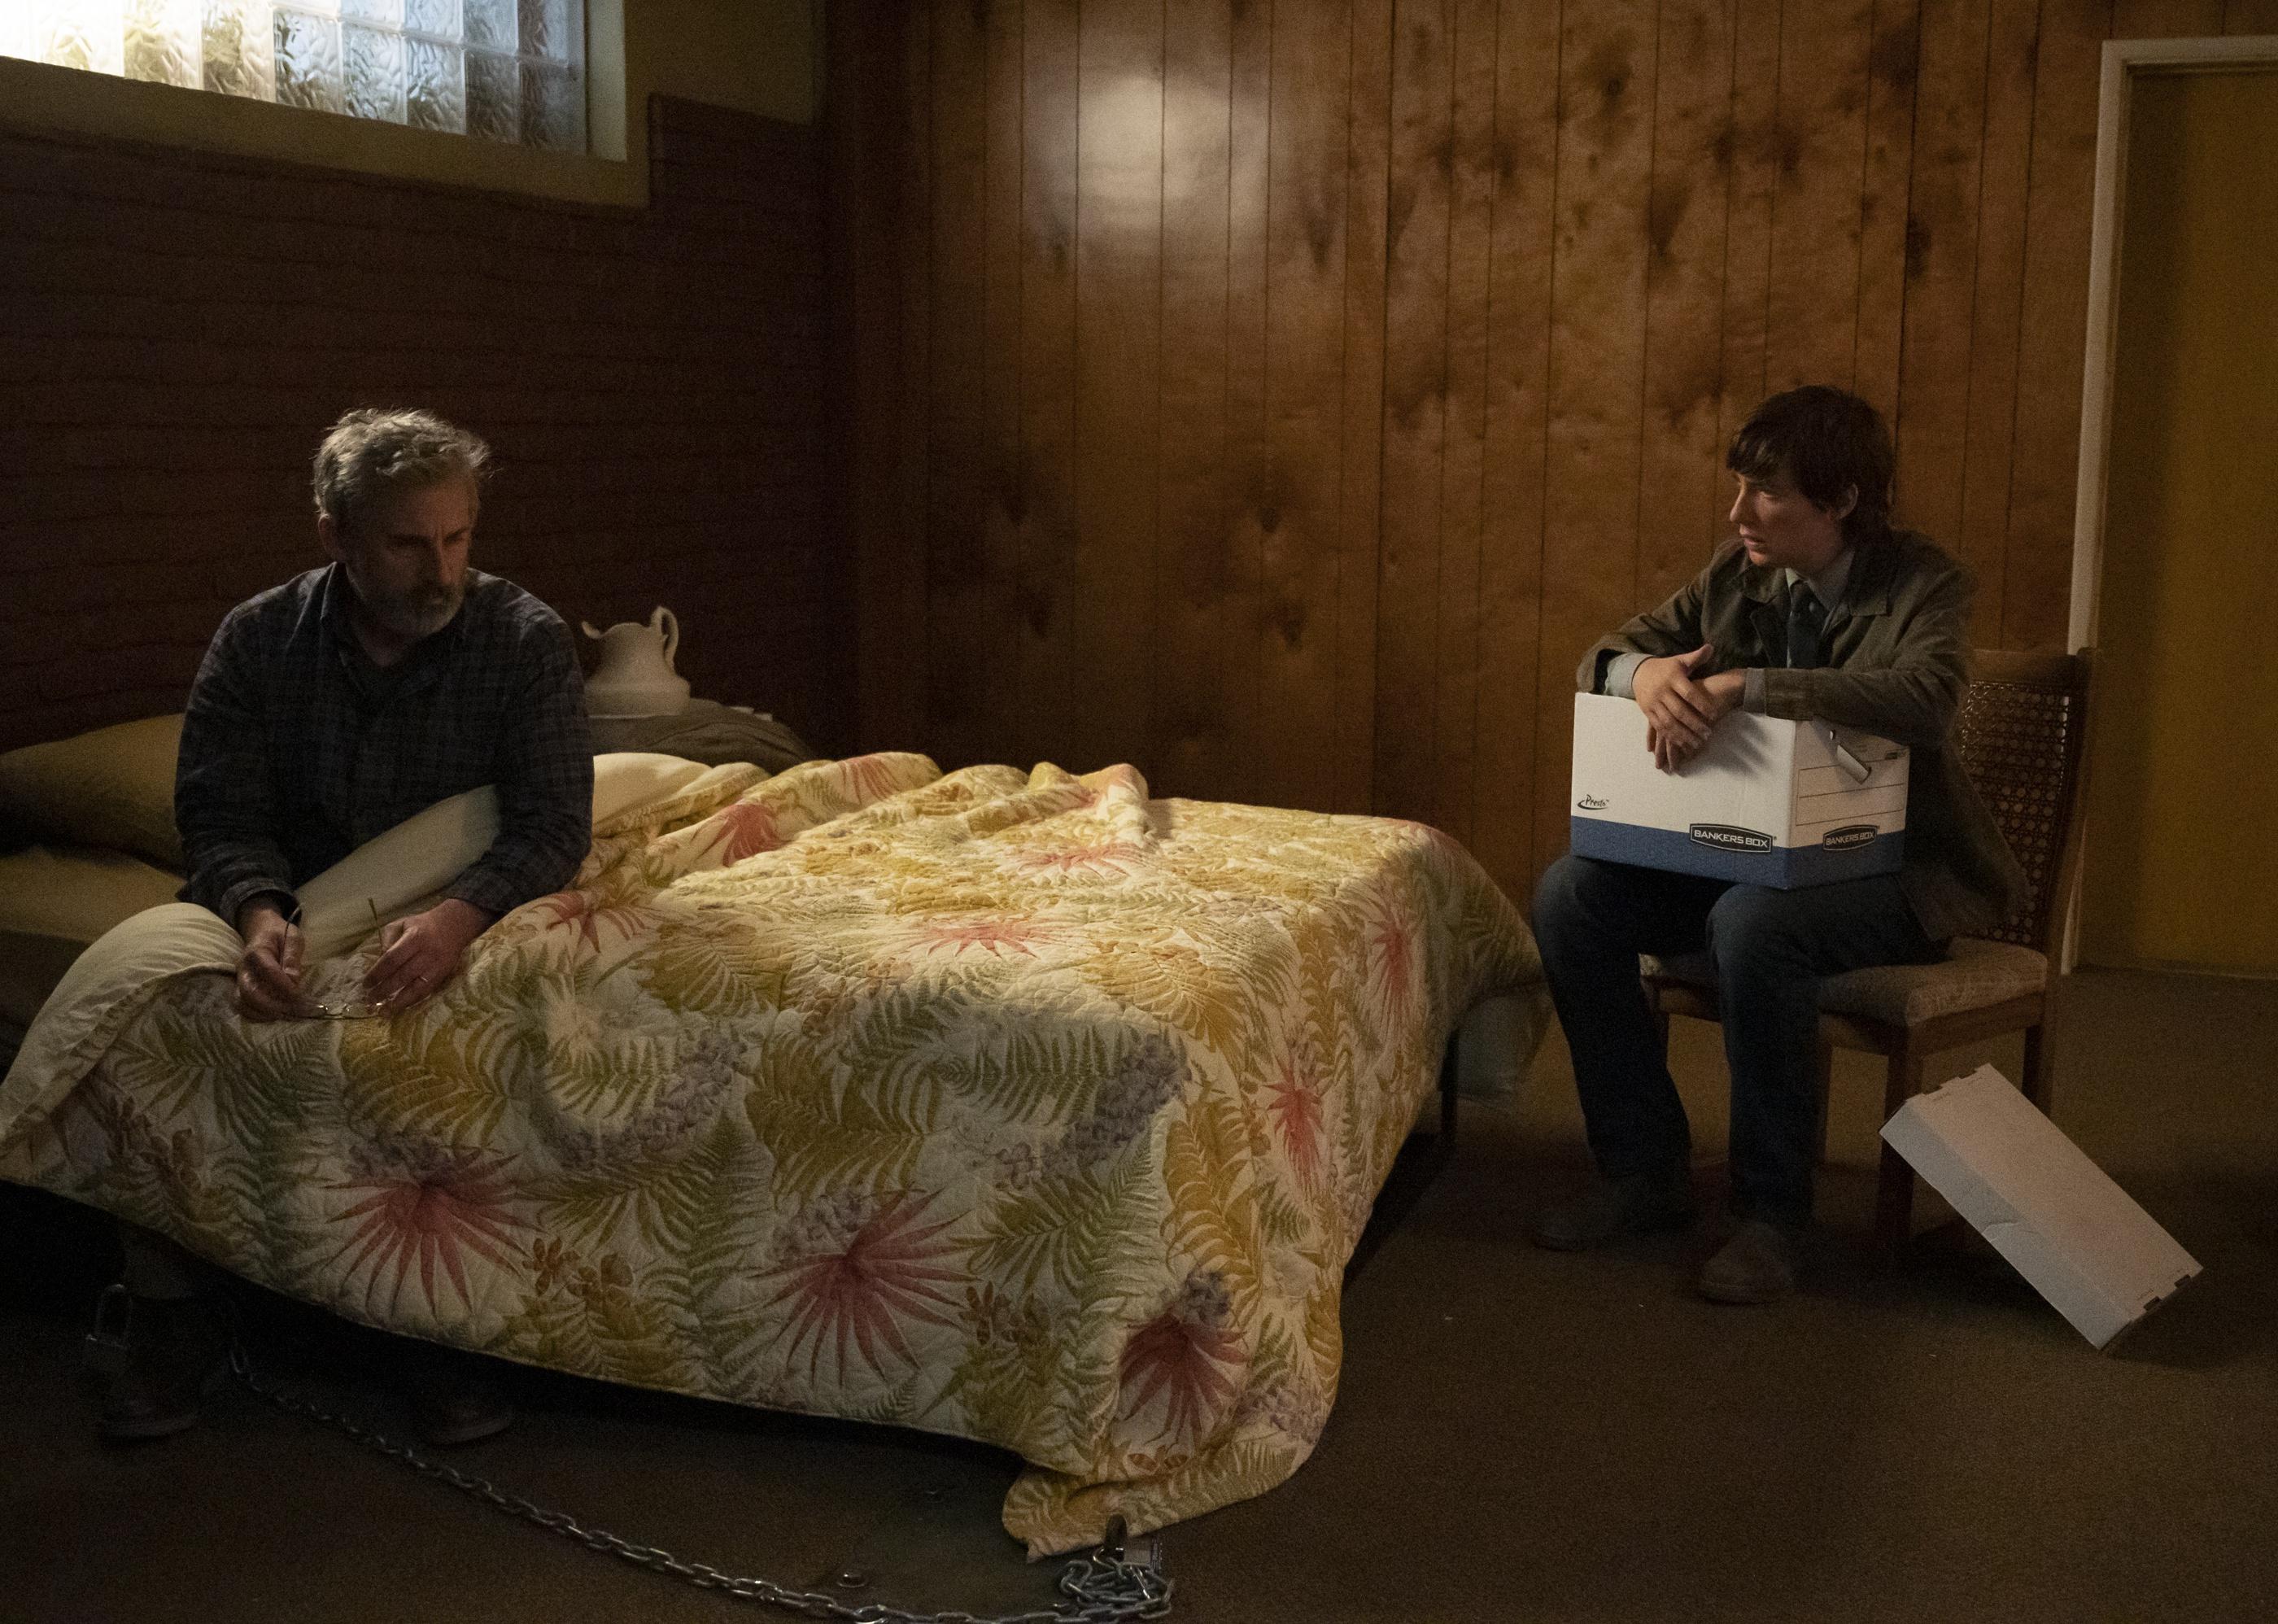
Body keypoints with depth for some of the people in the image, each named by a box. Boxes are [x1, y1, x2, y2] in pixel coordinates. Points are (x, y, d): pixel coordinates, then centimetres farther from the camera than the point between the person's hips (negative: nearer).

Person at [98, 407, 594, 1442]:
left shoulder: (526, 640, -6)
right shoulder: (259, 639, -1)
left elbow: (553, 825, -13)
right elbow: (219, 817, -6)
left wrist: (459, 917, -34)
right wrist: (259, 914, -30)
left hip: (449, 921, -2)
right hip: (292, 915, 2)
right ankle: (171, 1318, -11)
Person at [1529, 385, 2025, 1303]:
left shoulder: (1920, 583, -11)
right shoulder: (1737, 574, 6)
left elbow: (1925, 696, -32)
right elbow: (1601, 657, 7)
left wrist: (1742, 686, -37)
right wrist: (1645, 670, -19)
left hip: (1892, 868, -6)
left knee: (1753, 922, -37)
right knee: (1571, 896, -15)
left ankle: (1770, 1216, -20)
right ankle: (1645, 1173, -3)